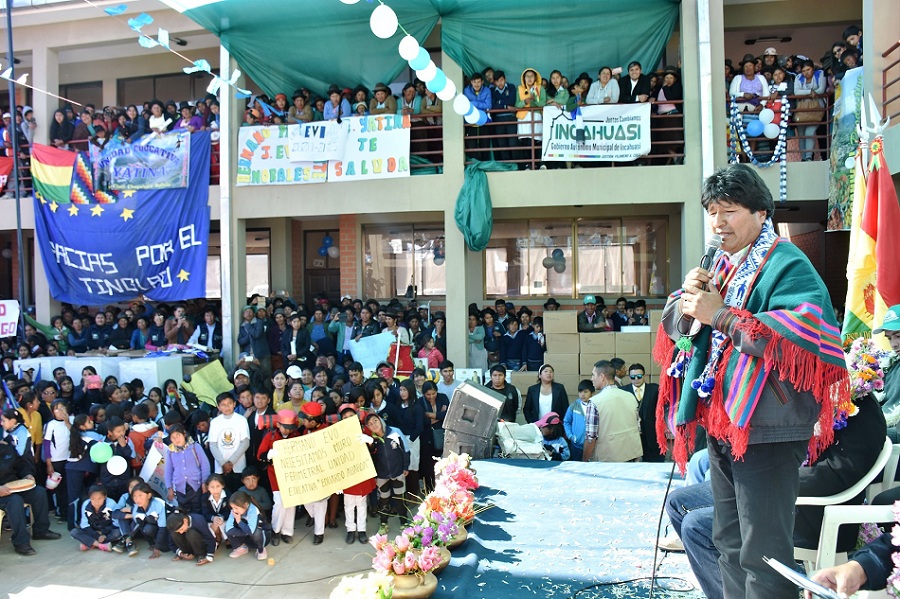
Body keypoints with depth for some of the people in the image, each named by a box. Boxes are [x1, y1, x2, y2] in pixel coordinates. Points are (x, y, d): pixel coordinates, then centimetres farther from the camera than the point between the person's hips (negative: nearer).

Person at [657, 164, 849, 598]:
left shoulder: (787, 265, -11)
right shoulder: (719, 265, 13)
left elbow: (807, 335, -26)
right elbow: (676, 326, 14)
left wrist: (722, 316, -23)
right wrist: (686, 300, -7)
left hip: (765, 428, -8)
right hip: (722, 422, 8)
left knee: (762, 551, -2)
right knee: (729, 542, 21)